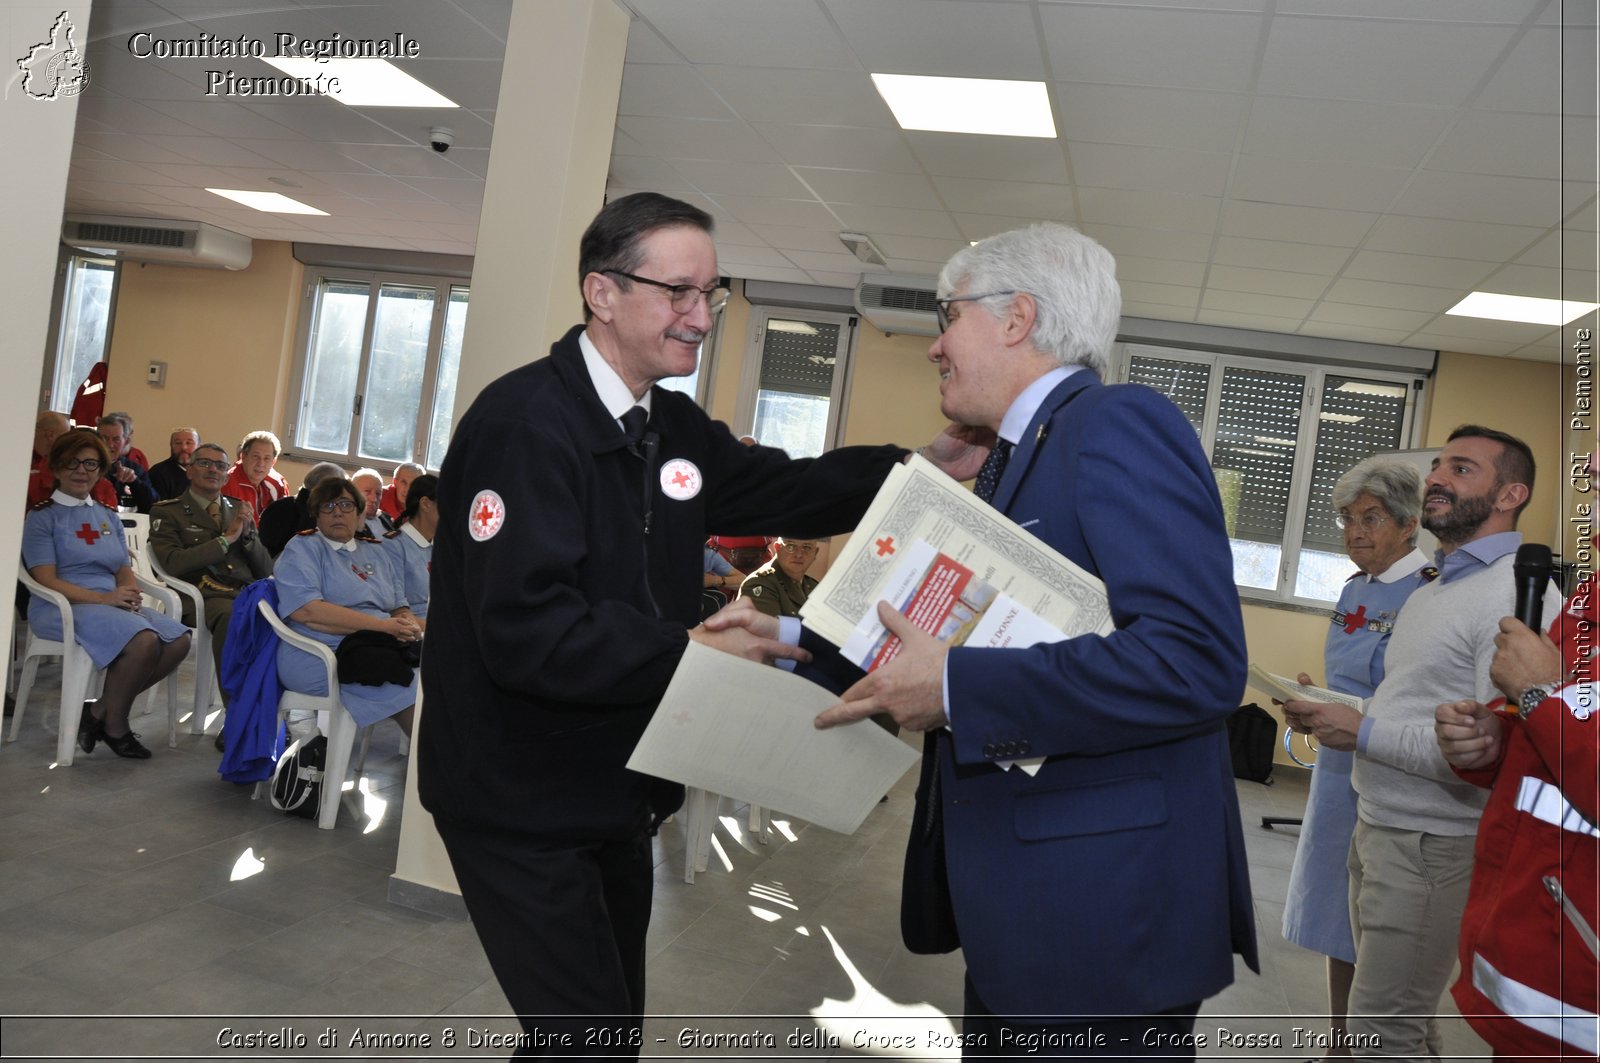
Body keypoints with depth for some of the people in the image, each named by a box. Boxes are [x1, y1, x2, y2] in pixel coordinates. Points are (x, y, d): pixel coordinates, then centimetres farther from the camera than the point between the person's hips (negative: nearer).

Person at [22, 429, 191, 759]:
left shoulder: (109, 517, 20)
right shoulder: (42, 517, 2)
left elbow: (124, 570, 14)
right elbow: (47, 580, -9)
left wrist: (130, 594, -11)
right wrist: (103, 598, -20)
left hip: (112, 605, 6)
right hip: (61, 608, -6)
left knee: (179, 641, -19)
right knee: (144, 641, -32)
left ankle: (101, 711, -5)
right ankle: (114, 725, -8)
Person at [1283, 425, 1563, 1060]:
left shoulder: (1519, 595, -16)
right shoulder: (1428, 593, 15)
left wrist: (1362, 732, -18)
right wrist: (1332, 715, 4)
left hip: (1432, 844, -9)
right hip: (1377, 826, 9)